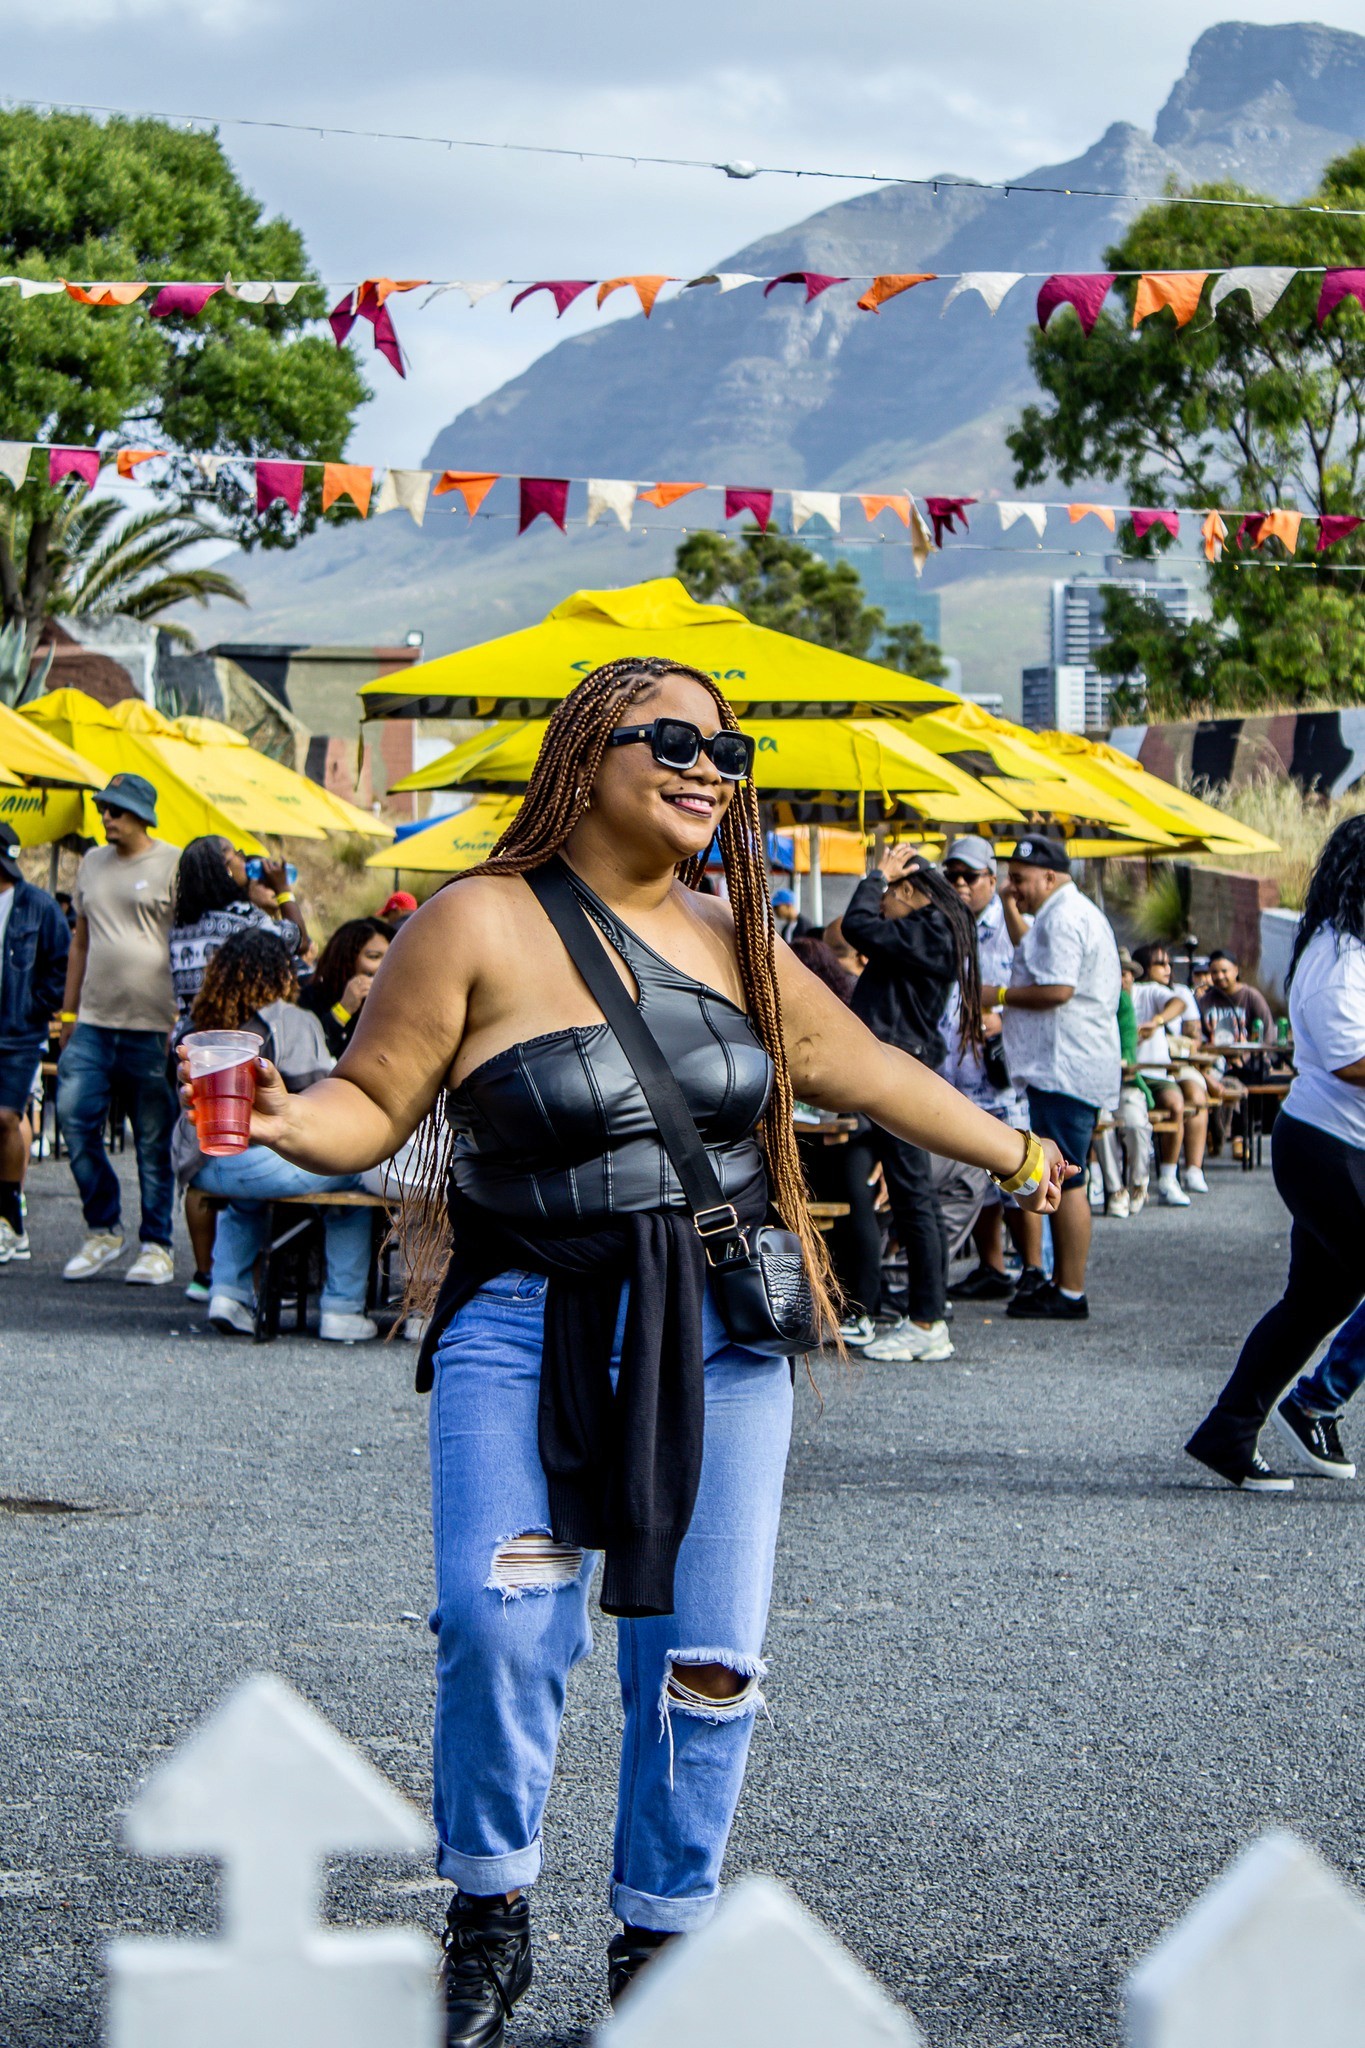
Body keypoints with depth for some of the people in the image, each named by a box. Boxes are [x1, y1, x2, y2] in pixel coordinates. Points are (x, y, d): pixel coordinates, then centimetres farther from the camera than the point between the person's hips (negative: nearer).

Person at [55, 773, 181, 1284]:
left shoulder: (173, 864, -2)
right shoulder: (92, 862, 15)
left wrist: (181, 1018, -8)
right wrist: (68, 1012, 17)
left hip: (151, 1028, -5)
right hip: (92, 1024, 5)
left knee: (154, 1142, 0)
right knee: (75, 1121, -3)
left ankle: (156, 1246, 9)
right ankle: (103, 1232, 12)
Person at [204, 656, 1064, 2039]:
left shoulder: (731, 939, 11)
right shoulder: (479, 925, -4)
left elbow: (858, 1067, 24)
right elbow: (373, 1104, -5)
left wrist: (1010, 1153, 32)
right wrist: (289, 1123, -26)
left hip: (720, 1332, 4)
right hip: (527, 1322, -4)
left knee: (706, 1655, 1)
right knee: (498, 1622, -19)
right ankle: (488, 1921, 3)